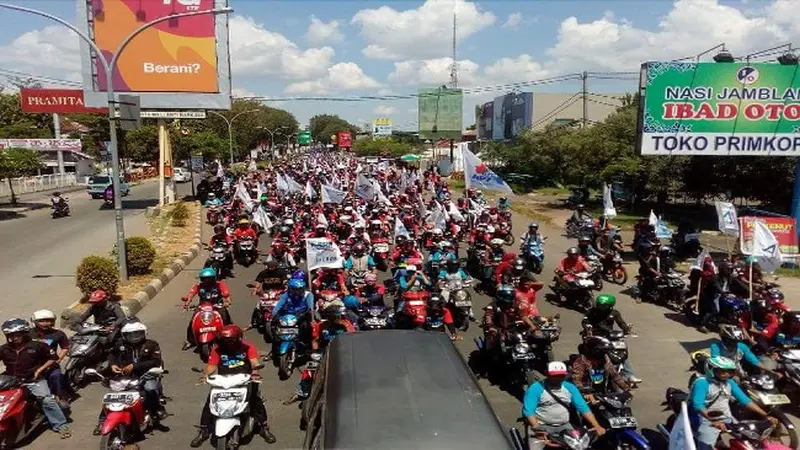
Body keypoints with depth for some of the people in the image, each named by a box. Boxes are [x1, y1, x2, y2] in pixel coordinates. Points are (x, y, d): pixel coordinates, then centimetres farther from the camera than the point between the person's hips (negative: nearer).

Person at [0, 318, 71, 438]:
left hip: (34, 380, -4)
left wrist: (40, 369, -5)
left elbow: (53, 358, 5)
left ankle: (61, 425, -12)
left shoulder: (37, 346, -6)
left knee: (47, 400, -19)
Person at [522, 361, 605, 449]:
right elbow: (528, 410, -16)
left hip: (564, 427, 4)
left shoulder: (570, 388, 5)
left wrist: (596, 426, -13)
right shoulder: (536, 388, -9)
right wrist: (536, 427, -31)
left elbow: (583, 407, 0)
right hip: (543, 427, -4)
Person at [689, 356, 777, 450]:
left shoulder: (729, 382, 7)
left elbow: (745, 400, 6)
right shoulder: (702, 382, -17)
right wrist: (713, 421, -42)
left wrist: (766, 416, -4)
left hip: (726, 418, 7)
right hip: (706, 420, -7)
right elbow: (697, 404, -28)